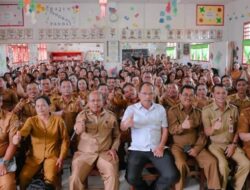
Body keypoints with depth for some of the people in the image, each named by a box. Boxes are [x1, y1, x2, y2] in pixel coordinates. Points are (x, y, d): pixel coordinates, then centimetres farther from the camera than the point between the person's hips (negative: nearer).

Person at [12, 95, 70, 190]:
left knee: (50, 178, -27)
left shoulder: (58, 120, 1)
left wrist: (61, 157, -5)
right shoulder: (31, 120, 3)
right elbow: (24, 130, -19)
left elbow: (65, 140, 4)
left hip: (52, 156, -1)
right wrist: (18, 136, -42)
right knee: (23, 177, -21)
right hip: (34, 156, 2)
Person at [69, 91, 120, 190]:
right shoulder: (82, 115, 5)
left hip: (105, 153, 0)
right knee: (75, 177, -22)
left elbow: (117, 136, 17)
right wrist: (79, 128, -40)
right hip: (84, 153, 0)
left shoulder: (111, 116, 9)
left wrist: (114, 149, -1)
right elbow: (78, 129, -16)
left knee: (112, 176, -25)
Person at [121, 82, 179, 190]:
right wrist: (127, 124, -33)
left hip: (157, 148, 2)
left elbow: (165, 129, 10)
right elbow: (122, 128, -7)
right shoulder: (131, 108, 4)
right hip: (137, 149, -1)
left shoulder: (160, 108, 10)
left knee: (172, 175, -16)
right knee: (131, 178, -20)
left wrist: (161, 146, -6)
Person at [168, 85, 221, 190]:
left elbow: (202, 133, 7)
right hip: (178, 146, -4)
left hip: (195, 146, 4)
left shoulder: (198, 112, 9)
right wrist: (182, 126, -38)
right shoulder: (173, 110, -3)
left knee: (212, 161, -14)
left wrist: (197, 148, -8)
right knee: (181, 164, -30)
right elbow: (171, 130, -16)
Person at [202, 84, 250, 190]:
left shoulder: (234, 109, 2)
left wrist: (233, 144, -4)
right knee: (223, 165, -28)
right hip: (215, 144, -4)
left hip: (231, 144, 4)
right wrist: (214, 127, -33)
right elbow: (207, 132, -10)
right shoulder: (207, 110, -9)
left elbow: (237, 129, 9)